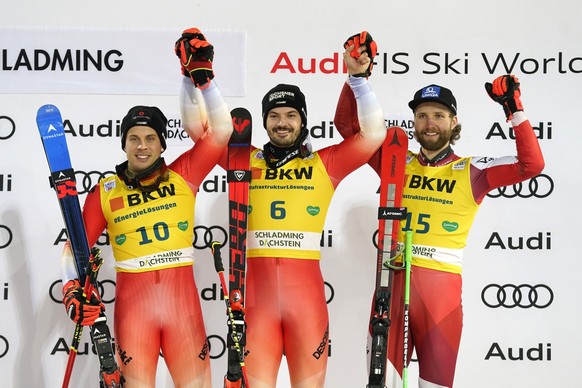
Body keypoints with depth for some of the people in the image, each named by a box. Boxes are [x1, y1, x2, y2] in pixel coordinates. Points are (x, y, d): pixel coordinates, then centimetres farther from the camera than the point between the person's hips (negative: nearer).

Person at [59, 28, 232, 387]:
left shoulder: (183, 176, 3)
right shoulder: (105, 192, 4)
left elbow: (221, 130, -3)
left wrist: (202, 74, -6)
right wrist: (73, 289, -6)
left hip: (183, 300, 0)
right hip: (132, 302, 0)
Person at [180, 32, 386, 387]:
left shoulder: (323, 164, 8)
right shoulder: (247, 161, 12)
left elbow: (375, 134, 1)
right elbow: (196, 126, 12)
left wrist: (358, 79, -5)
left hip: (306, 292, -1)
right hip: (257, 291, 1)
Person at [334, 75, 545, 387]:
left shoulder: (471, 171, 3)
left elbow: (532, 165, -8)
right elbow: (347, 125, 10)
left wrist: (514, 110, -12)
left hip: (441, 287, -2)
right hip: (393, 281, 2)